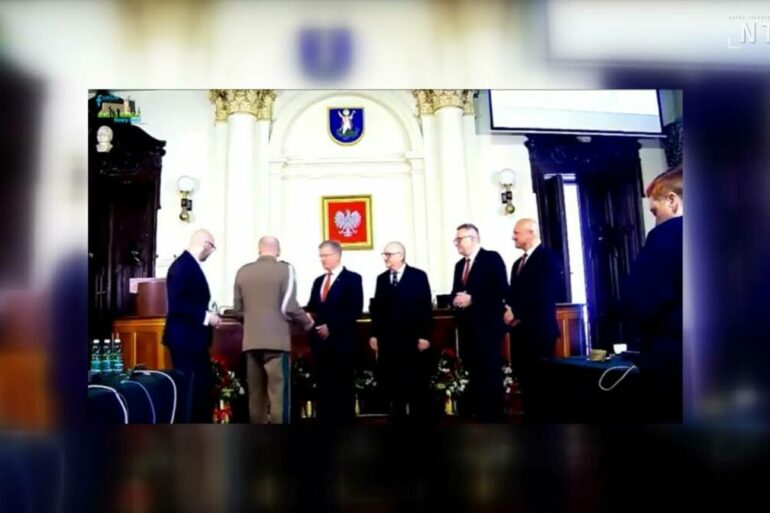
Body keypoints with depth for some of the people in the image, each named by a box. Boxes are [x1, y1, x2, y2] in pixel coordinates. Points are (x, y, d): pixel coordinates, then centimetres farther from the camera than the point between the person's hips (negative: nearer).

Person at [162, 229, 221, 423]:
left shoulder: (190, 265, 12)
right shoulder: (183, 266, -18)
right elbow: (177, 305, -25)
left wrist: (207, 316, 7)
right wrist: (205, 317, -19)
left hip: (193, 339, 10)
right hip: (185, 340, -10)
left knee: (201, 389, 17)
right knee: (188, 392, -2)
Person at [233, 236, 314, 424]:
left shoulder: (243, 271, 8)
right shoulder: (285, 269, -5)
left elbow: (238, 310, 12)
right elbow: (288, 307, -11)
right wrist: (307, 322, 6)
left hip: (251, 341, 5)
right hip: (276, 341, -4)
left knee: (256, 394, 10)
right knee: (278, 394, -2)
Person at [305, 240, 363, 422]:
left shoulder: (352, 279, -2)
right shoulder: (318, 281, 19)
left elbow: (355, 310, -11)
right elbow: (312, 308, 16)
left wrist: (331, 326, -16)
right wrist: (308, 317, -8)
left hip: (341, 340, -5)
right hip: (321, 340, 6)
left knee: (343, 385, 0)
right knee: (324, 386, 7)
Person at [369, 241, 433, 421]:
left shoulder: (418, 276, -2)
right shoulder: (382, 278, 12)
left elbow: (426, 307, -6)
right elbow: (377, 308, 12)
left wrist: (424, 335, -11)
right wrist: (374, 334, 6)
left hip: (412, 339, -4)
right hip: (388, 339, 4)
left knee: (416, 382, 3)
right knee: (392, 382, 7)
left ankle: (419, 416, 15)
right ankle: (397, 416, 18)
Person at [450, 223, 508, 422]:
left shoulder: (492, 258, -5)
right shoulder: (459, 265, 17)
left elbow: (501, 289, -13)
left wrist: (472, 299, -18)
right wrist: (456, 299, -6)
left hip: (487, 325, -7)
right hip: (467, 327, 7)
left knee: (491, 372, -4)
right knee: (474, 373, 12)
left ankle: (494, 417, 5)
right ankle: (480, 416, 23)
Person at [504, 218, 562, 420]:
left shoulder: (547, 258, -6)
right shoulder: (517, 263, 20)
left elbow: (546, 295, -17)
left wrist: (518, 314, -13)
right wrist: (509, 310, -2)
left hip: (539, 329, -7)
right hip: (520, 330, 8)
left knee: (540, 379, -3)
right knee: (525, 378, 8)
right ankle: (531, 417, 16)